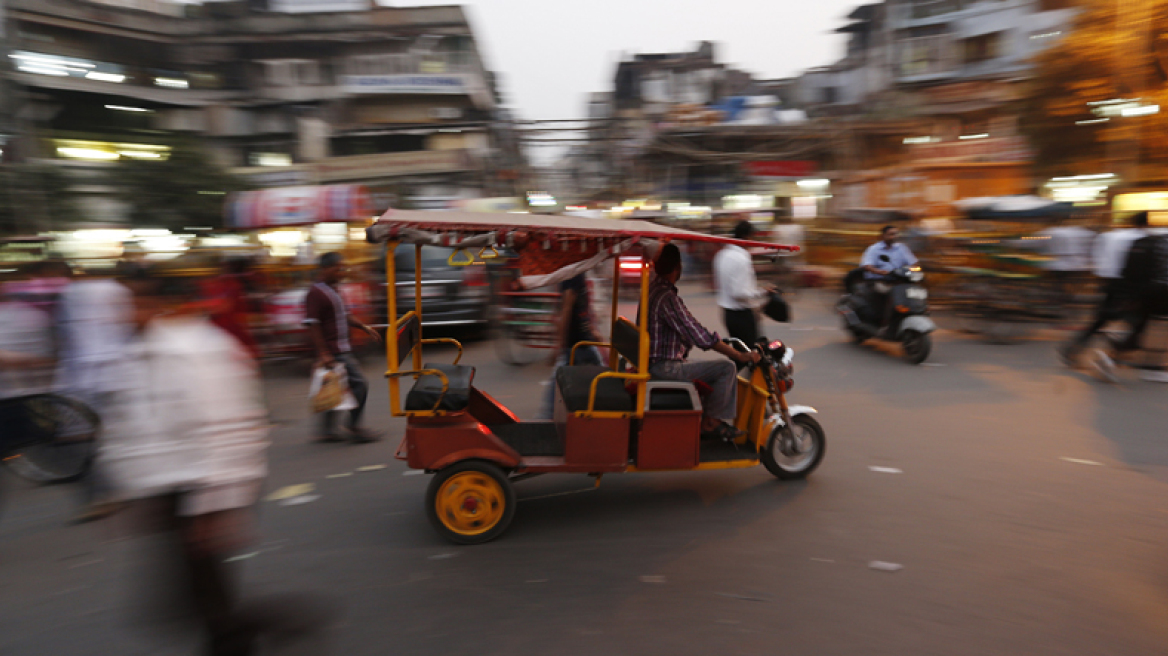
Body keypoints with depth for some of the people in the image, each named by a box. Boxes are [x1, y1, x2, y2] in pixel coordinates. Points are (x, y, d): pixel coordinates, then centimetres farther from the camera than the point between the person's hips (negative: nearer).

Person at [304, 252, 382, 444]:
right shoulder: (316, 293, -15)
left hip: (342, 350, 10)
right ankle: (355, 428, 3)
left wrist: (364, 327, 18)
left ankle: (327, 431, 22)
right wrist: (324, 353, -22)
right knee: (359, 384, -7)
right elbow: (313, 325, -19)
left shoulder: (333, 290, 15)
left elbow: (344, 316, 26)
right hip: (333, 352, -10)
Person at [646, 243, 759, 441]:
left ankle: (725, 421, 13)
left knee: (726, 368, 16)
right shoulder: (667, 297, -22)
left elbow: (687, 329, 18)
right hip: (665, 367, -10)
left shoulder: (652, 289, 10)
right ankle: (709, 423, 0)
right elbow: (698, 335, -24)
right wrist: (740, 356, -17)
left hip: (654, 361, 10)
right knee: (726, 368, -12)